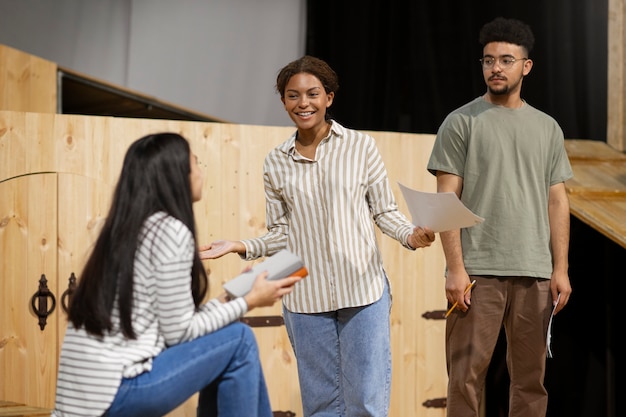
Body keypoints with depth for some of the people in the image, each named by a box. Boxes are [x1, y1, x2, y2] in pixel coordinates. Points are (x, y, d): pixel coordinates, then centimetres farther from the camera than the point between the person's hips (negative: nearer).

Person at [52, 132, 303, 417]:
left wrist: (230, 297, 21)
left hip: (85, 393, 9)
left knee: (219, 352, 21)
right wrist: (249, 301, 1)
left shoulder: (127, 230, 16)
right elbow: (179, 332, -9)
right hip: (112, 393, -9)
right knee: (239, 340, 2)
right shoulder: (170, 231, -10)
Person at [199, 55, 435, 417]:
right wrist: (240, 247, -5)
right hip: (306, 297, 2)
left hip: (363, 291, -2)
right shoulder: (276, 164, 7)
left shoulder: (362, 147, 1)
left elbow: (384, 210, 5)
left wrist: (411, 235, -14)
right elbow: (281, 234, 10)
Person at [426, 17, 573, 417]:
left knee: (531, 377, 6)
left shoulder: (547, 128, 13)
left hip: (535, 274, 3)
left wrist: (561, 269, 5)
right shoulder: (461, 123, 2)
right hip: (478, 272, -3)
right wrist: (455, 269, -10)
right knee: (467, 375, -4)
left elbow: (557, 202, 13)